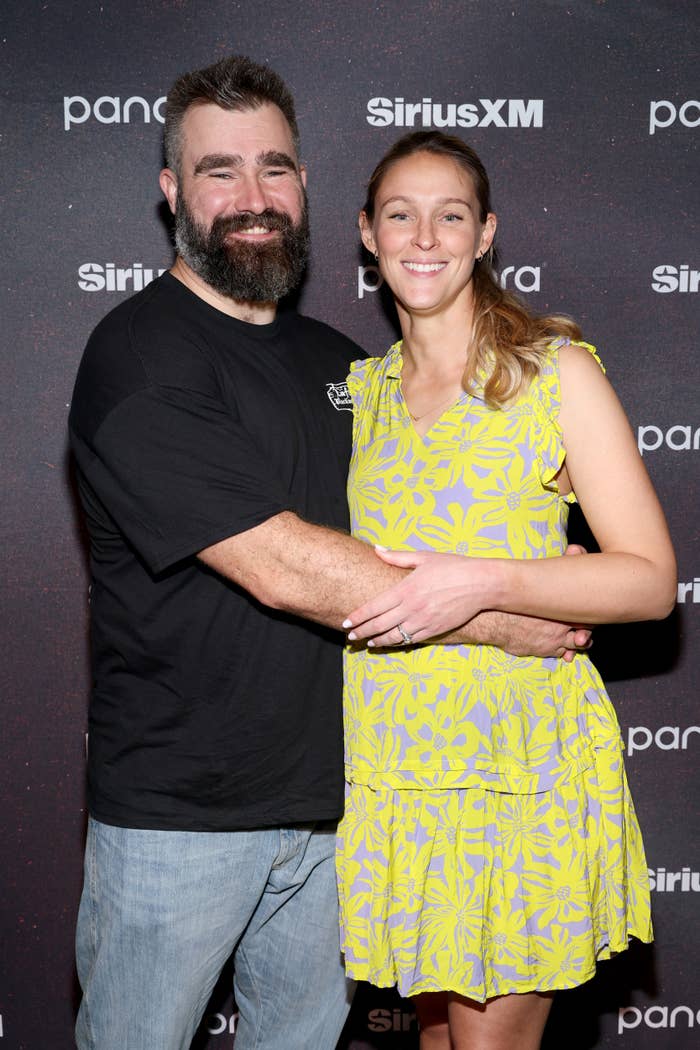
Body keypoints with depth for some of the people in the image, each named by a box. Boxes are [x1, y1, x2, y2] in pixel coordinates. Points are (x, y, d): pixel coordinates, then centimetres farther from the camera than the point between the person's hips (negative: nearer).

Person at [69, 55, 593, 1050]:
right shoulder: (140, 356, -16)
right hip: (177, 815, -6)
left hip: (326, 799, 7)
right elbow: (282, 566, -23)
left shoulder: (335, 358, 9)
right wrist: (500, 620, -17)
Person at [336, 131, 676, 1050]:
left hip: (518, 758, -4)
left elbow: (651, 580, -9)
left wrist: (484, 582, -21)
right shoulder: (358, 389, 10)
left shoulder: (556, 372, -5)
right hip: (389, 758, 4)